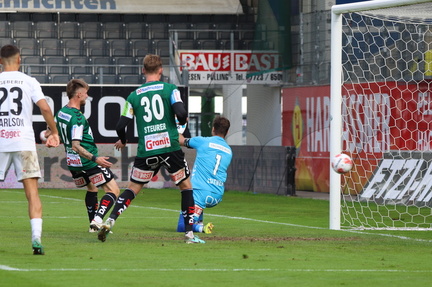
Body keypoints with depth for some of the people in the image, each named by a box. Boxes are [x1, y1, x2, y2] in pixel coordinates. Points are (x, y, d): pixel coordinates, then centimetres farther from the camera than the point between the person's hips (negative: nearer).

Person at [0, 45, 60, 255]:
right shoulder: (29, 82, 2)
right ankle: (36, 238, -15)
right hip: (24, 142, -1)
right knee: (32, 193, -3)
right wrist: (54, 132, 5)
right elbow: (45, 108, -8)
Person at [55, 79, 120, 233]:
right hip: (87, 161, -9)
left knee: (92, 188, 28)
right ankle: (97, 220, -22)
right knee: (113, 190, -5)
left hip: (72, 162, 9)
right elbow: (75, 146, -27)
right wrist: (95, 159, -32)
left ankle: (93, 224, 24)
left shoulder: (61, 113, 6)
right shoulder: (77, 118, -22)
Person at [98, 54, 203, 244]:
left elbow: (121, 126, 7)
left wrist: (122, 141, 29)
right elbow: (181, 113, -12)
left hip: (146, 150, 2)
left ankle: (110, 221, -2)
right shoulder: (170, 89, 1)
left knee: (133, 188, 14)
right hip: (170, 147, -2)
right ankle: (189, 233, 6)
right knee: (186, 186, 12)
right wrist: (182, 121, 13)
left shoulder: (134, 96, 8)